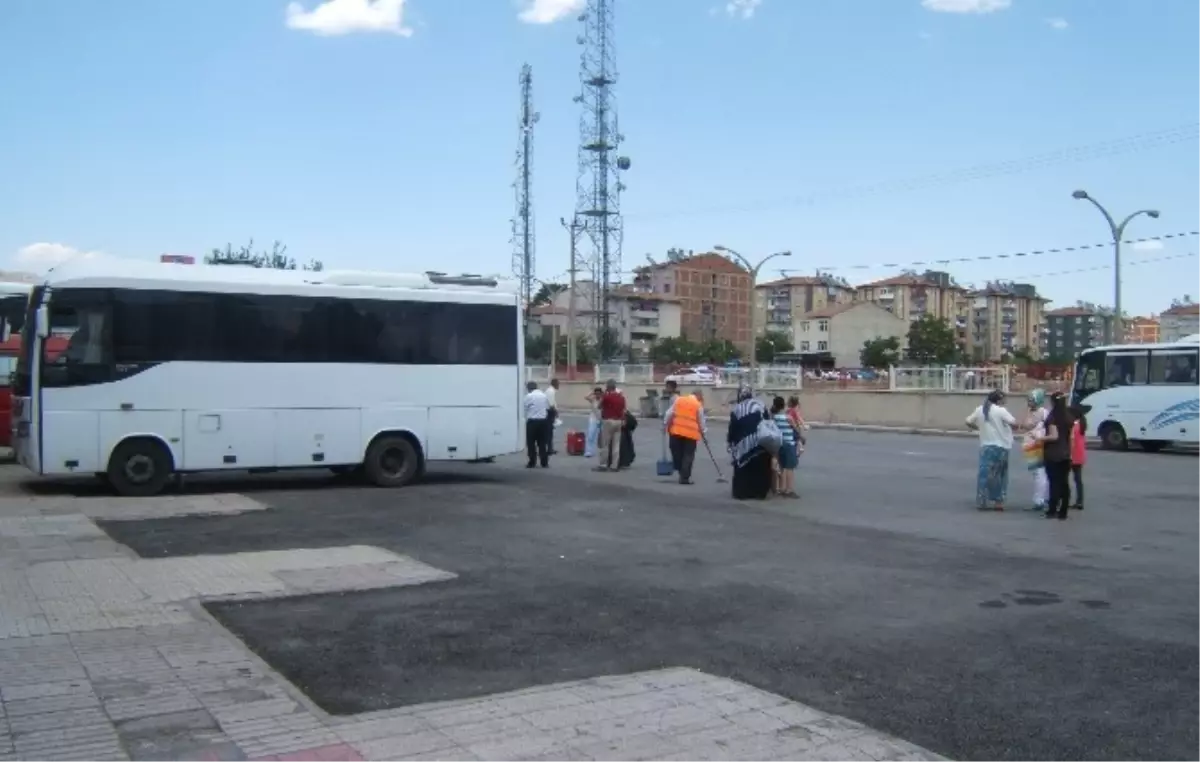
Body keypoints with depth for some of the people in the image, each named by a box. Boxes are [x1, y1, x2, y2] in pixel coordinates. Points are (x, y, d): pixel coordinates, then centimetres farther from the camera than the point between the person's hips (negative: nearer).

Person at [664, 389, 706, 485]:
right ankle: (684, 477, 0)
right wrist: (703, 432, 21)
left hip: (676, 431, 3)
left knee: (676, 453, 15)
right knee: (688, 455, 3)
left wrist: (666, 425, 14)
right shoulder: (698, 405, 2)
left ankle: (681, 473, 21)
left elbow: (669, 414, 7)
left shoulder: (678, 400, 9)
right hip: (691, 433, -2)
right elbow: (701, 422, 7)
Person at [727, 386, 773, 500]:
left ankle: (742, 492, 5)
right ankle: (760, 492, 10)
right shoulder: (760, 406, 5)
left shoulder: (736, 409, -1)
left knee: (743, 468, 6)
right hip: (761, 442, 2)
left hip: (743, 443, -1)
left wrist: (730, 440, 15)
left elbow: (732, 428, 0)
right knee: (760, 468, 8)